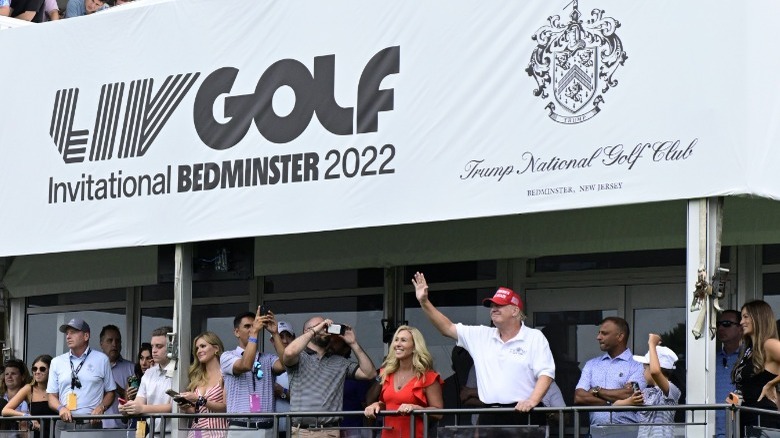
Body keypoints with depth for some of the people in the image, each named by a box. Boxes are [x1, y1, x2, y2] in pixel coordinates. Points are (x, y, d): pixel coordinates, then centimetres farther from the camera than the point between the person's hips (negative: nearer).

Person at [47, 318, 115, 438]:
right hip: (64, 424, 2)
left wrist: (101, 407, -8)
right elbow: (52, 396, 13)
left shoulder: (101, 359, 7)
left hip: (91, 424, -2)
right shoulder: (57, 362, 13)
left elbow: (110, 392, 12)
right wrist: (61, 408, -8)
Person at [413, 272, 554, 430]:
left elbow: (546, 373, -6)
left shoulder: (535, 338, 2)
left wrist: (533, 400, -21)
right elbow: (448, 328, 15)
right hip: (489, 417, 5)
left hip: (523, 414, -4)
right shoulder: (481, 336, 15)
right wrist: (424, 302, 6)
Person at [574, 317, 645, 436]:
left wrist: (597, 391, 1)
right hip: (597, 431, 3)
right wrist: (615, 399, -5)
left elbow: (630, 395, -11)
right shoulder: (591, 365, 17)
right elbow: (579, 397, 4)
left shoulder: (637, 365, 4)